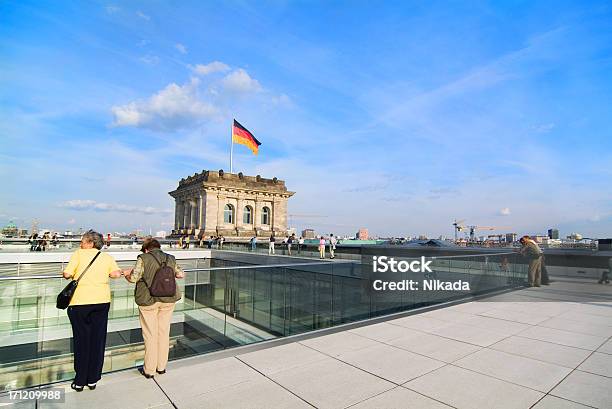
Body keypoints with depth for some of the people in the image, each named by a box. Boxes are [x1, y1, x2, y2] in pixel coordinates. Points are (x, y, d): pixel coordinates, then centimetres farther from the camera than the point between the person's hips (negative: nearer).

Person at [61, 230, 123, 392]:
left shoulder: (78, 253, 0)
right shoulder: (107, 257, 7)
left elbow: (67, 274, -7)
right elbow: (116, 274, -5)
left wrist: (65, 274, 13)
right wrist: (121, 272, 16)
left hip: (80, 301, -2)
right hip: (102, 301, 2)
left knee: (81, 340, 10)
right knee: (97, 340, 11)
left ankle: (80, 381, 20)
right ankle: (93, 380, 20)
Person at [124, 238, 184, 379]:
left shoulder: (143, 258, -5)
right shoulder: (171, 258, 8)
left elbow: (134, 278, -10)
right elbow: (180, 274, 16)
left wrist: (127, 274, 12)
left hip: (148, 300, -3)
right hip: (168, 300, 4)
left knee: (150, 335, 7)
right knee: (164, 333, 13)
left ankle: (149, 370, 18)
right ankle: (161, 367, 25)